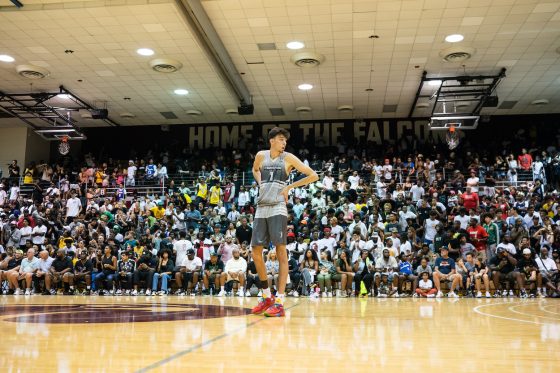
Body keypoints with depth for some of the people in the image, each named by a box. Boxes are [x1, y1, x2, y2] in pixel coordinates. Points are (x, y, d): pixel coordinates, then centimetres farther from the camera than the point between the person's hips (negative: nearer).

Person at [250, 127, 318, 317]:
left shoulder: (288, 158, 0)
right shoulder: (261, 155, 11)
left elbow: (313, 176, 0)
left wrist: (290, 186, -3)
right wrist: (260, 184, 14)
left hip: (277, 208, -5)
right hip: (261, 209, 5)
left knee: (281, 251, -8)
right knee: (256, 252, 4)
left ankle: (279, 302, -8)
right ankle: (267, 296, 19)